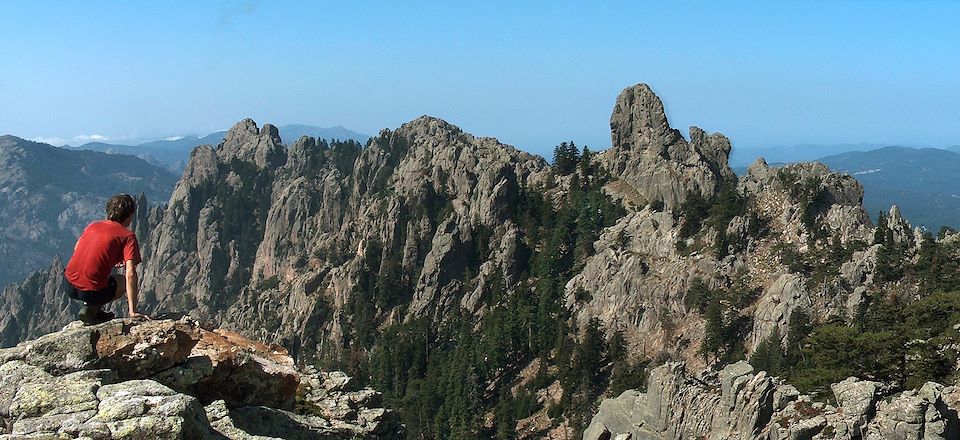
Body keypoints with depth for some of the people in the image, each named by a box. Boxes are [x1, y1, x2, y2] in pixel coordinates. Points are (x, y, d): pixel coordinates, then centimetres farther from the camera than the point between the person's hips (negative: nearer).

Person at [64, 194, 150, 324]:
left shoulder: (92, 226, 13)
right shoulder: (128, 236, -3)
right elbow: (130, 274, -12)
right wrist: (132, 312, -14)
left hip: (70, 284, 6)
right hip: (92, 291, -6)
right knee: (125, 281, 22)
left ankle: (93, 309, 15)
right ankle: (92, 308, 2)